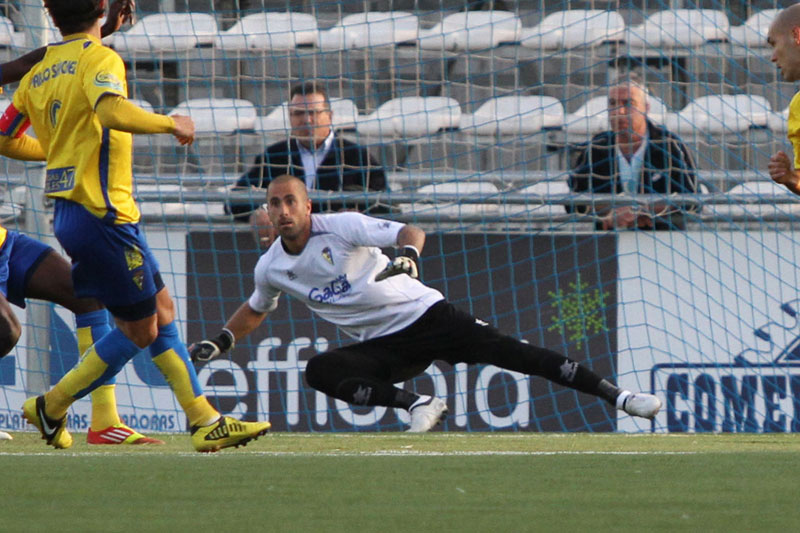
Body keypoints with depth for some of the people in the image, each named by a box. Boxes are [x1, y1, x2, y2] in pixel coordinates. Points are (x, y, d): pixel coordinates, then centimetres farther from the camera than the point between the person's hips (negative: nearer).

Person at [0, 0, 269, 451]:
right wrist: (171, 123, -16)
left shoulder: (38, 76, 12)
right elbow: (112, 112, -30)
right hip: (102, 215, -9)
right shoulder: (99, 59, -11)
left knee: (161, 309, 12)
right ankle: (52, 407, 7)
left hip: (70, 211, 9)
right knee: (140, 331, 1)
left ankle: (205, 422, 10)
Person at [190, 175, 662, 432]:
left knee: (502, 350, -18)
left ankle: (615, 395, -19)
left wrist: (408, 256, -42)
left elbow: (410, 232, -20)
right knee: (321, 371, -22)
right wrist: (219, 344, 14)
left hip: (424, 315, -4)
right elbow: (255, 310, 26)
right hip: (383, 348, 5)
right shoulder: (271, 268, 4)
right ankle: (416, 404, -21)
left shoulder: (342, 227, -11)